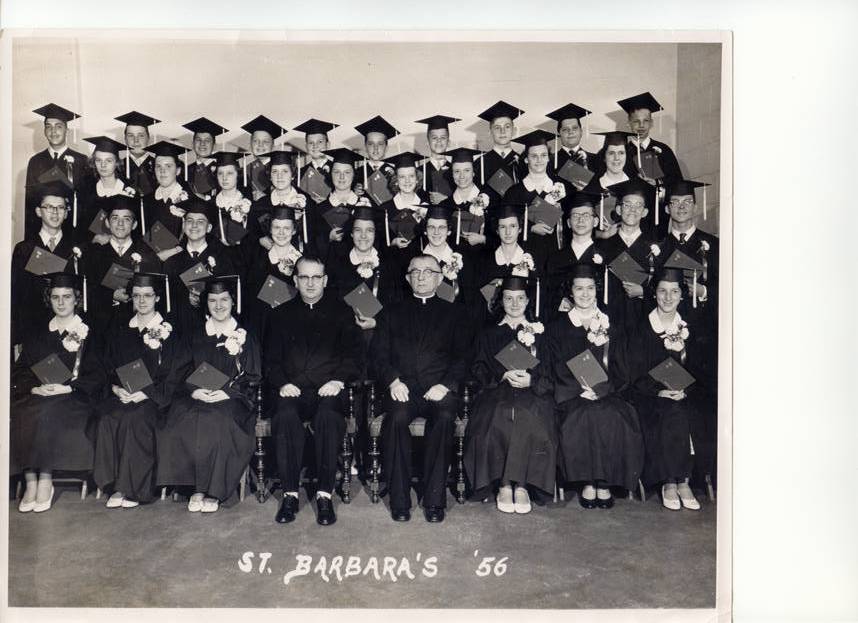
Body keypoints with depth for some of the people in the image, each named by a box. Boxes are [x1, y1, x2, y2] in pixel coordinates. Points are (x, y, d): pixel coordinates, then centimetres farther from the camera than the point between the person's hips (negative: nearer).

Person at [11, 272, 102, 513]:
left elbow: (97, 376, 0)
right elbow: (20, 371, 11)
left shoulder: (89, 335, 8)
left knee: (47, 413, -34)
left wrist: (66, 387, -15)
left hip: (73, 397, -4)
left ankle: (45, 482, -28)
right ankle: (30, 482, -23)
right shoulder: (37, 336, 19)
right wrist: (35, 388, -10)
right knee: (17, 417, -27)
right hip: (35, 396, 4)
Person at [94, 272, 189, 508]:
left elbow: (177, 375, -4)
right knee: (107, 416, -27)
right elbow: (107, 367, 16)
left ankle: (130, 488, -23)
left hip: (155, 398, -3)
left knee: (134, 417, -32)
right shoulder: (119, 331, 18)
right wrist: (116, 387, -5)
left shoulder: (170, 332, 4)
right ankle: (115, 485, -21)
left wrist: (146, 392, -14)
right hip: (122, 394, 4)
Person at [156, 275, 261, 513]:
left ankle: (214, 491, -19)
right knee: (185, 424, -29)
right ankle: (196, 488, -17)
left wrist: (227, 392, -13)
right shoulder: (197, 335, 16)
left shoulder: (244, 336, 8)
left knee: (216, 423, -33)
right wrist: (195, 391, -9)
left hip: (232, 398, -3)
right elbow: (184, 373, 12)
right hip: (196, 396, 3)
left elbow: (252, 377, 3)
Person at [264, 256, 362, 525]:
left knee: (328, 417, -35)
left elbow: (352, 353, 7)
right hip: (293, 390, 1)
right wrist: (282, 383, -5)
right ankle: (290, 494, -24)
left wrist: (338, 380, -10)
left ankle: (325, 495, -28)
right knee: (285, 416, -32)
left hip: (329, 390, -1)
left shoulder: (341, 311, 16)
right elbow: (271, 358, 15)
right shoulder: (282, 314, 20)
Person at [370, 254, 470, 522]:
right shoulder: (392, 313, 21)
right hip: (402, 387, 1)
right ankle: (399, 499, -22)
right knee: (397, 416, -32)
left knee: (445, 417, -33)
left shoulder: (452, 313, 19)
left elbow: (463, 356, 8)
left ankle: (434, 499, -23)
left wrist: (446, 384, -10)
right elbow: (379, 352, 10)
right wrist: (393, 380, -9)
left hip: (439, 388, 0)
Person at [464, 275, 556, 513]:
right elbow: (479, 369, 11)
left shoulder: (539, 332, 19)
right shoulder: (489, 333, 21)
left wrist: (530, 380, -10)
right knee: (499, 418, -33)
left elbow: (550, 372, 11)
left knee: (528, 418, -34)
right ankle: (504, 485, -24)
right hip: (497, 390, 1)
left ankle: (519, 485, -25)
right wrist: (504, 375, -8)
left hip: (532, 392, 0)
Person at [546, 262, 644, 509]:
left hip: (606, 393, 1)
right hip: (572, 394, -1)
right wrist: (581, 387, -15)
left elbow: (621, 369, 9)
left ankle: (605, 483, -21)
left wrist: (600, 389, -10)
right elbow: (557, 368, 3)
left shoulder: (609, 326, 17)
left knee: (613, 416, -31)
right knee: (583, 417, -32)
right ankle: (588, 483, -22)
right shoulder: (558, 327, 12)